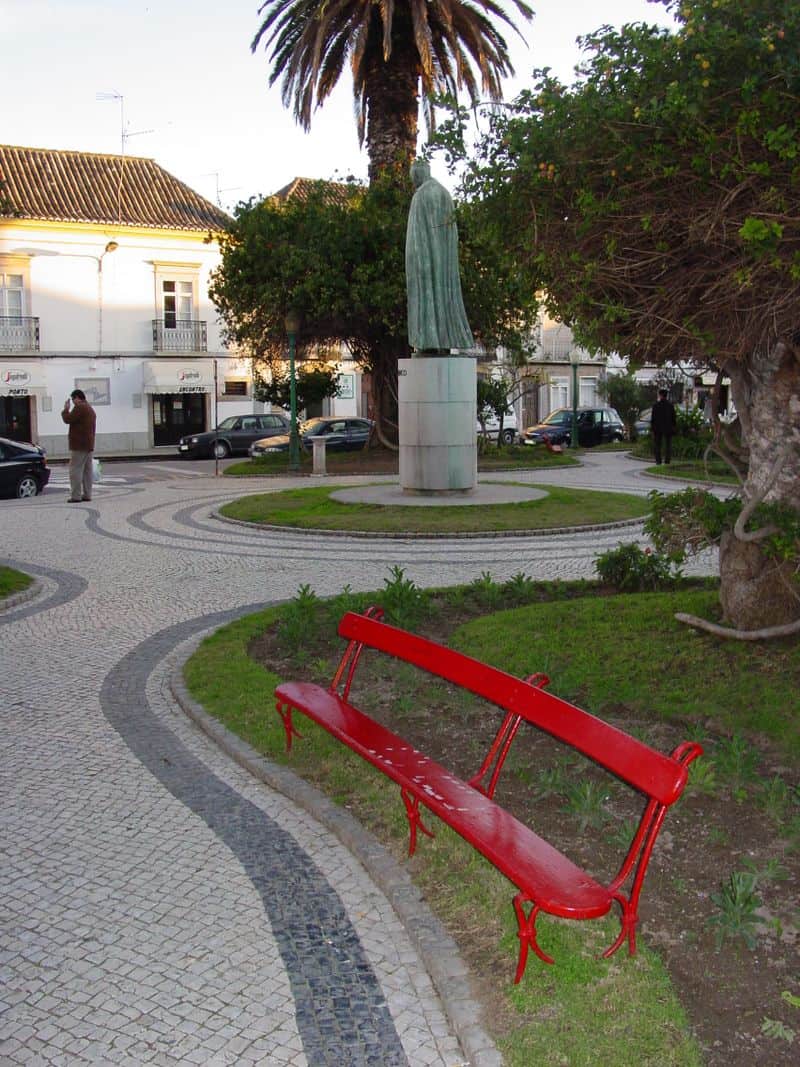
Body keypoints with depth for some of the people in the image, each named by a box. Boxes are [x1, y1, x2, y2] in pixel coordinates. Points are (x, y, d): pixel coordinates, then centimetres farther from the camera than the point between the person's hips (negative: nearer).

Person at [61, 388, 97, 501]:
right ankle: (87, 494, 11)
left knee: (75, 470, -8)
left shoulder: (79, 407, -11)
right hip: (89, 445, 10)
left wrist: (66, 409, 0)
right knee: (87, 470, 10)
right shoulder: (90, 409, 20)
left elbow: (68, 419, -15)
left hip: (79, 445, -10)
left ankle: (75, 496, -11)